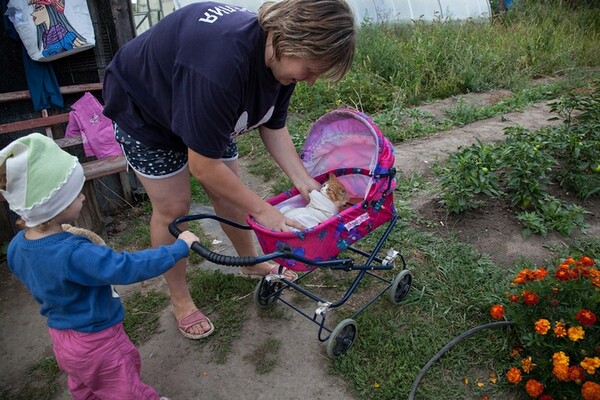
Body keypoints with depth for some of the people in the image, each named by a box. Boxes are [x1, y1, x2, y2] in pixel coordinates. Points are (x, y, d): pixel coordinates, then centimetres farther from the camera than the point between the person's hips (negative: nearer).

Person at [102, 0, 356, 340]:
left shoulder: (281, 54, -18)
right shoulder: (223, 64, -44)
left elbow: (273, 128, -7)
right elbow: (203, 166, -36)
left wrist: (304, 181, -18)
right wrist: (261, 210, -28)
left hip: (207, 109, 7)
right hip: (143, 109, -6)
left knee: (230, 193, 7)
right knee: (173, 207, -4)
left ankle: (252, 263, 30)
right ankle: (180, 300, 17)